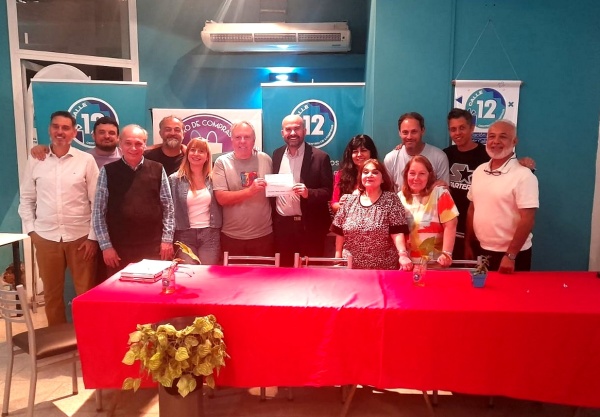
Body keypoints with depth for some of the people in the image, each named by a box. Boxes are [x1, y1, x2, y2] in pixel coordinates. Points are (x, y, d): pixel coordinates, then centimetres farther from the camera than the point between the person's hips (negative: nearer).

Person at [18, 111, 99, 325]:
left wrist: (93, 237, -5)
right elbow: (26, 199, 12)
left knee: (86, 292, 4)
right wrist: (30, 229, 2)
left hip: (80, 237, -2)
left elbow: (97, 201, -2)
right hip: (45, 237, 2)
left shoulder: (86, 160, -1)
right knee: (52, 293, 12)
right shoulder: (35, 161, 6)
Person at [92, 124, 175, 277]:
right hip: (119, 248, 0)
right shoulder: (108, 172, 0)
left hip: (153, 247, 1)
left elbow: (168, 207, 4)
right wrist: (106, 245, -4)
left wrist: (167, 239, -1)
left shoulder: (157, 170, 2)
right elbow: (98, 211, 0)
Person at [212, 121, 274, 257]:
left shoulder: (265, 159, 2)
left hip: (263, 234, 2)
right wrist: (250, 191, -23)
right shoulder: (222, 162, -5)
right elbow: (221, 198, -14)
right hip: (232, 236, -2)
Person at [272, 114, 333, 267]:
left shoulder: (320, 157, -6)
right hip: (281, 224, 4)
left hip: (309, 226, -4)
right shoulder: (277, 154, 8)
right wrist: (272, 218, 1)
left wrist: (308, 193, -26)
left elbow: (328, 191, -7)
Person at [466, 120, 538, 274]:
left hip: (511, 255, -5)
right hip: (480, 251, 6)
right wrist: (468, 244, 10)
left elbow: (527, 220, -17)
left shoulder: (523, 175, -14)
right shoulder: (479, 171, 5)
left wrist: (510, 256, -18)